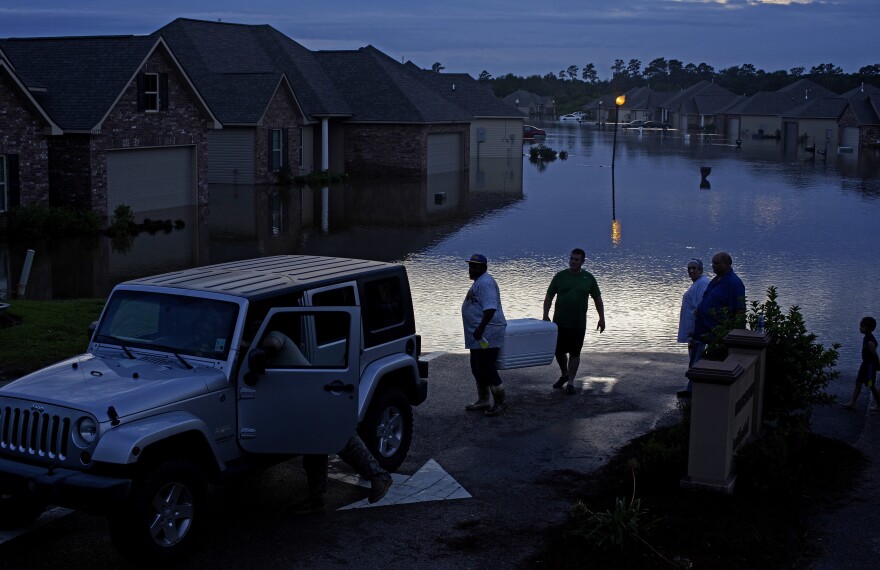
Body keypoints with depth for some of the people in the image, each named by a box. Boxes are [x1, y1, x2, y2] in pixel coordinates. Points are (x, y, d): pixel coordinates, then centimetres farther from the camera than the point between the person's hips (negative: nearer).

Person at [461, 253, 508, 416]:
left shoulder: (486, 283, -16)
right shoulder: (478, 282, 18)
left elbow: (490, 308, -26)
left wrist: (480, 328, -31)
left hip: (487, 335, -11)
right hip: (477, 336, 11)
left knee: (487, 369, -9)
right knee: (477, 369, 15)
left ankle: (501, 402, -1)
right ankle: (483, 401, 25)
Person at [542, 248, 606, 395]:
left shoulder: (588, 278, 2)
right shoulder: (560, 276, 1)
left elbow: (597, 299, 7)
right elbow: (549, 297, 4)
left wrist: (602, 318, 4)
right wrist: (545, 315, -4)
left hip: (578, 324, -1)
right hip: (559, 322, 1)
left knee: (574, 353, 2)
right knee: (559, 351, 6)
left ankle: (570, 383, 10)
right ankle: (564, 374, 31)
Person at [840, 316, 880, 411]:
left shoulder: (870, 342, -27)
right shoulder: (866, 338, 3)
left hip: (870, 365, -9)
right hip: (865, 364, 9)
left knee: (871, 385, 4)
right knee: (858, 383, 10)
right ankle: (852, 403, 14)